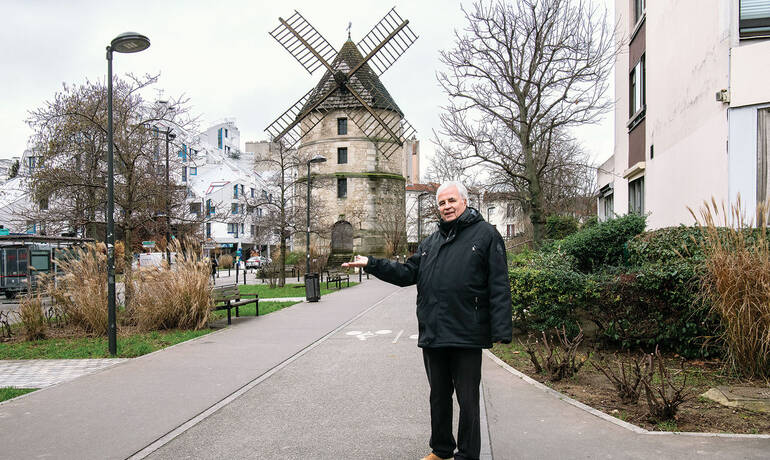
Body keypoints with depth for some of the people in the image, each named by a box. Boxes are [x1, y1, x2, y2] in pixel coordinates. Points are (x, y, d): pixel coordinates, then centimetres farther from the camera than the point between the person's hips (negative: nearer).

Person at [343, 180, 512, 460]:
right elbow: (407, 273, 13)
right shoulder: (431, 242, 15)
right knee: (439, 396, 19)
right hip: (432, 333, 6)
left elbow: (499, 287, -8)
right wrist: (371, 264, 2)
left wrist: (501, 330, -15)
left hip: (467, 335, -6)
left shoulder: (485, 235, -3)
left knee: (467, 399, 6)